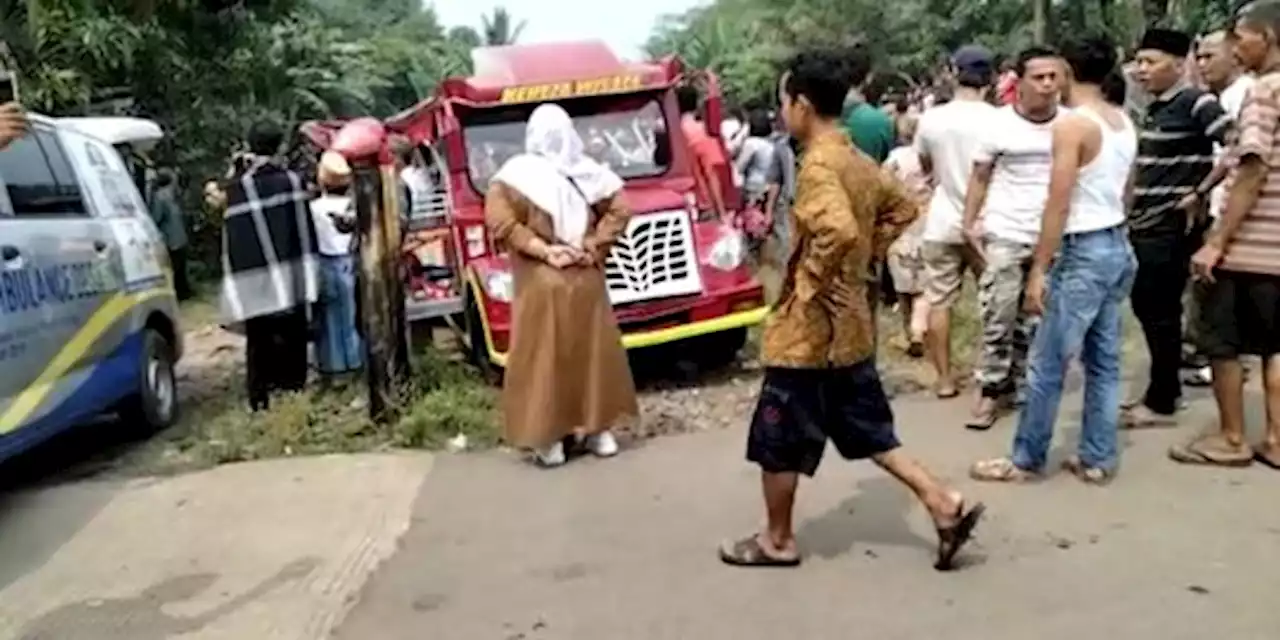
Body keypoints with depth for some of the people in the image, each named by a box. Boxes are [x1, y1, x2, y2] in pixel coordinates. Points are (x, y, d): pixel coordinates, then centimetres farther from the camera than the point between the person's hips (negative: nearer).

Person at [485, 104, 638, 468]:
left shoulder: (517, 174, -5)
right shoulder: (588, 173, 3)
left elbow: (499, 218, -15)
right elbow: (619, 210, 0)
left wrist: (542, 249, -13)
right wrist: (593, 247, -3)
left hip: (540, 285, -2)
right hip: (587, 281, 2)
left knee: (544, 357, 5)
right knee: (594, 351, 12)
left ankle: (548, 437, 9)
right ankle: (598, 428, 19)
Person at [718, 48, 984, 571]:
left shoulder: (818, 165, -20)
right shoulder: (858, 161, 7)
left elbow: (839, 232, -37)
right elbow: (902, 209, 21)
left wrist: (811, 284, -22)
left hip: (808, 328, -9)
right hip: (850, 323, 9)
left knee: (776, 439, 8)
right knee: (867, 429, 19)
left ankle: (777, 541, 22)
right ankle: (945, 504, 16)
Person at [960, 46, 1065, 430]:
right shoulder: (999, 123, -3)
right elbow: (980, 177, 4)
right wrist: (969, 222, -5)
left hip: (1051, 238, 2)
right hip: (1004, 235, -2)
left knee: (1032, 319, 10)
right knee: (998, 317, -1)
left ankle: (1015, 385, 23)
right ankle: (991, 390, 8)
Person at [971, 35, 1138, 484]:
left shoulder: (1072, 124, -14)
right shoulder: (1125, 122, 10)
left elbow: (1058, 206, -17)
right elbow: (1122, 190, 15)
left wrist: (1038, 270, -14)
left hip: (1084, 252, -9)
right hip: (1118, 248, 9)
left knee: (1047, 365, 0)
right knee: (1104, 362, 12)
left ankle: (1026, 460, 9)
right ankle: (1098, 459, 18)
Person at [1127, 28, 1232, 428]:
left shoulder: (1196, 103, -13)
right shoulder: (1155, 108, 13)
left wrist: (1200, 193, -19)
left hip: (1172, 229, -9)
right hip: (1145, 226, 9)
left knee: (1162, 313, -2)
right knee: (1145, 307, 15)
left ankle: (1161, 403, 10)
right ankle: (1166, 390, 28)